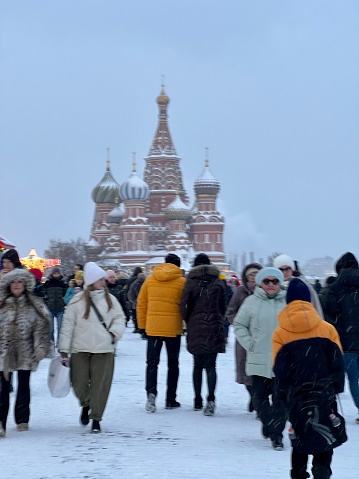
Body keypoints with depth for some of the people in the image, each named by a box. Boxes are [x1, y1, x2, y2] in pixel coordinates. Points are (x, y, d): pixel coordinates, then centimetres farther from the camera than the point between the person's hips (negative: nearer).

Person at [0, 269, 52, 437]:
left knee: (23, 385, 9)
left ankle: (22, 420, 20)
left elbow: (41, 326, -2)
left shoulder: (34, 305, 4)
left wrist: (40, 347, -11)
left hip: (25, 352, 0)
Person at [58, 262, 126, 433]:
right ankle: (86, 405, 34)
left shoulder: (110, 299, 5)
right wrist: (64, 348, -4)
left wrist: (114, 332, -7)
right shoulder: (78, 301, -3)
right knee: (79, 384, 2)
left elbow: (119, 319, 13)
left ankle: (96, 419, 10)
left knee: (100, 385, -2)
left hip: (104, 350, 1)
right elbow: (67, 325, -2)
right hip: (80, 350, -1)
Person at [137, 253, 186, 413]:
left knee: (152, 362, 5)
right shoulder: (181, 282, -4)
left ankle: (151, 392, -17)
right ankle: (170, 400, 14)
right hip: (173, 328, -1)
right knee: (173, 364, 11)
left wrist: (142, 324, 13)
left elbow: (141, 303, 7)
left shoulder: (150, 280, 5)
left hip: (153, 328, 1)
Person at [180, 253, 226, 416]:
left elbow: (184, 305, -4)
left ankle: (198, 400, 16)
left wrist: (189, 322, 10)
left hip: (196, 328, 0)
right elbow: (223, 307, 7)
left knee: (198, 365, 12)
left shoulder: (191, 282, -1)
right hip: (214, 329, 0)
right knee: (211, 365, -1)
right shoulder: (217, 283, 4)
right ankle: (211, 398, -21)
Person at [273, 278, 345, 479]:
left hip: (296, 394, 1)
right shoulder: (327, 328, -1)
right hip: (325, 392, -1)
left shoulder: (280, 334, -2)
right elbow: (337, 361, 1)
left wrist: (284, 393, 5)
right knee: (326, 434, 6)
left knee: (300, 434, 13)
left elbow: (280, 368, -3)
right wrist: (336, 386, 11)